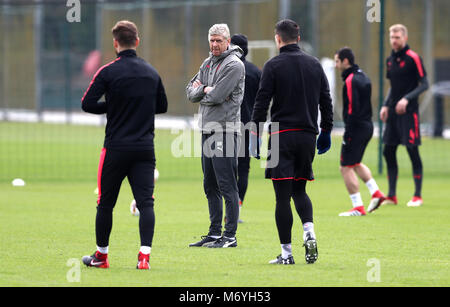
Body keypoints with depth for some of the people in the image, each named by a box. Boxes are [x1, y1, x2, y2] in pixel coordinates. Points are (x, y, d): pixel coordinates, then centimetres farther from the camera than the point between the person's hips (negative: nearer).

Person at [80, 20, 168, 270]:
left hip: (116, 148, -3)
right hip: (145, 147, 3)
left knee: (106, 202, 10)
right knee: (145, 202, -2)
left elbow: (87, 104, -8)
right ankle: (144, 254, -16)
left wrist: (110, 107, 7)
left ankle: (101, 255, 20)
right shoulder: (151, 72, 9)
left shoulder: (108, 72, -6)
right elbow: (162, 106, 21)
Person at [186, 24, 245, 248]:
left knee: (227, 185, -8)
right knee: (210, 185, 12)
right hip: (207, 129, 9)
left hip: (225, 130, -9)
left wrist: (201, 91, 1)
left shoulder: (234, 65, -10)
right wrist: (204, 90, -7)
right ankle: (215, 233, 18)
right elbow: (191, 91, 13)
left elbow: (216, 96, -18)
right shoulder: (208, 63, 17)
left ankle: (230, 236, -6)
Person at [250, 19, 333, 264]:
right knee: (299, 190, 18)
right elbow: (326, 100, 12)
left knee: (282, 196, -2)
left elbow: (261, 103, -7)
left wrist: (255, 135, -2)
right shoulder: (314, 65, 9)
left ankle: (286, 253, -3)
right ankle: (309, 233, -6)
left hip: (282, 136, -5)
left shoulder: (274, 65, -5)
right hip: (307, 135, 5)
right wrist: (326, 131, 20)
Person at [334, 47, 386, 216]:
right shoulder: (364, 77, 14)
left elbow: (352, 109, -21)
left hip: (356, 127, -10)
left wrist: (348, 133, -20)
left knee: (346, 167, -3)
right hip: (367, 126, 10)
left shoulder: (350, 81, -15)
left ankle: (358, 207, -4)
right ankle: (376, 193, 15)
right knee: (356, 163, 25)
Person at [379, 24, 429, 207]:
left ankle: (418, 196, 1)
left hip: (409, 112, -7)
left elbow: (424, 85, -9)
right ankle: (391, 196, 11)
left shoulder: (413, 58, -8)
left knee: (412, 151, -6)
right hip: (393, 113, 7)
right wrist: (386, 106, 11)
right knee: (388, 152, 4)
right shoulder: (390, 60, 13)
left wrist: (407, 99, -19)